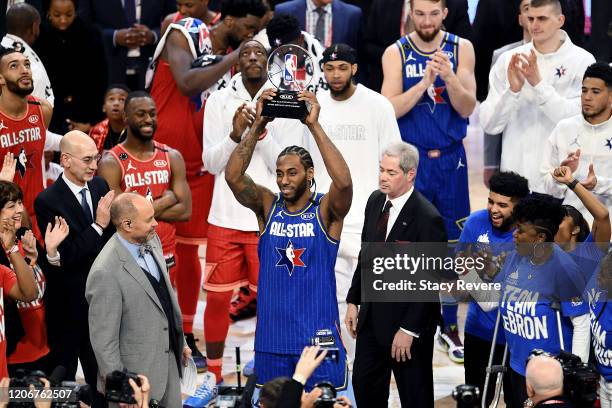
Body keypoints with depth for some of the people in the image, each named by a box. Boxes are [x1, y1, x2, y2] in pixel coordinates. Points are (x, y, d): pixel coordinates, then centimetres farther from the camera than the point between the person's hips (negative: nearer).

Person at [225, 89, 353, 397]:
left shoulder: (325, 211, -3)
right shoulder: (267, 207, 4)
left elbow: (343, 182, -24)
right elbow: (233, 177, -10)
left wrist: (314, 126, -25)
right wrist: (257, 127, -18)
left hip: (318, 339, -3)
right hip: (271, 340, 3)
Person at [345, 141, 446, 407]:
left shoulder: (427, 218, -22)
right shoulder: (375, 201, 1)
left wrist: (409, 329, -19)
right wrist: (354, 300, 11)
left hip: (408, 318, -7)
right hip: (372, 314, 7)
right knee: (365, 386, 15)